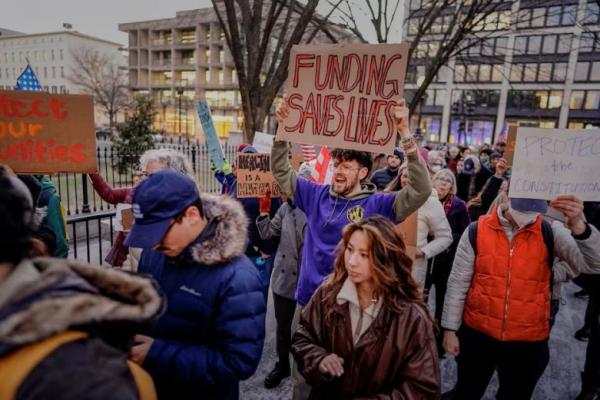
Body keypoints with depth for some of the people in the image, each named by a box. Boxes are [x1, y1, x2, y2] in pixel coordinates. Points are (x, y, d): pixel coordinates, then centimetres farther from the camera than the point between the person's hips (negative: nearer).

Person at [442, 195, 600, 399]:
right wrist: (450, 329, -2)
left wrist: (578, 226, -34)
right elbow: (458, 283, -5)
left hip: (528, 342, 1)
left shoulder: (549, 233, -6)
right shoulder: (476, 231, -10)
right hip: (477, 334, -1)